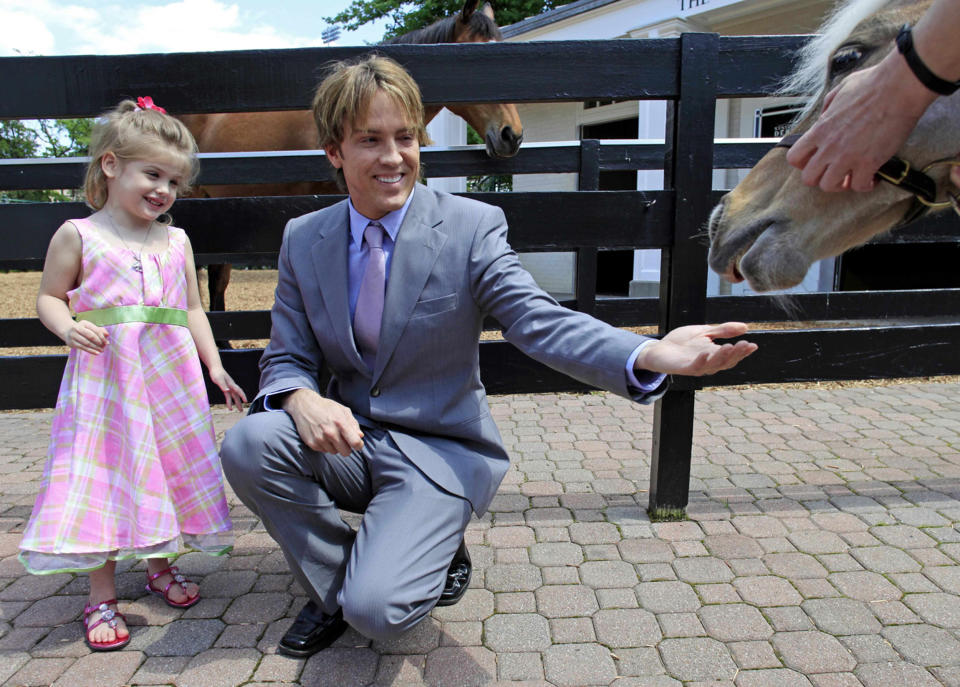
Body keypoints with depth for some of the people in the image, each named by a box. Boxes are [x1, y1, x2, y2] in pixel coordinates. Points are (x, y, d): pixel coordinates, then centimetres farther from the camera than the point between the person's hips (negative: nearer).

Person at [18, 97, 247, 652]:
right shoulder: (78, 235, 1)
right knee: (102, 479, -2)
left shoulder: (176, 240, 10)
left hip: (171, 376, 4)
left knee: (170, 470, 10)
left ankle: (161, 565, 32)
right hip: (104, 376, -3)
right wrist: (68, 327, -16)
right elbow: (49, 298, 6)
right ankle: (102, 594, 14)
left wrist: (215, 366, 8)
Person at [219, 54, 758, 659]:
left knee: (376, 609, -22)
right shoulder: (303, 239, 1)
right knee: (247, 444, -23)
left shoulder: (472, 227, -11)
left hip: (438, 451, -4)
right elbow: (286, 358, 3)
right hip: (347, 438, 5)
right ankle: (335, 585, 3)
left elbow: (541, 321, -20)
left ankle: (436, 547, 15)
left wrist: (654, 355, -38)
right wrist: (303, 401, -23)